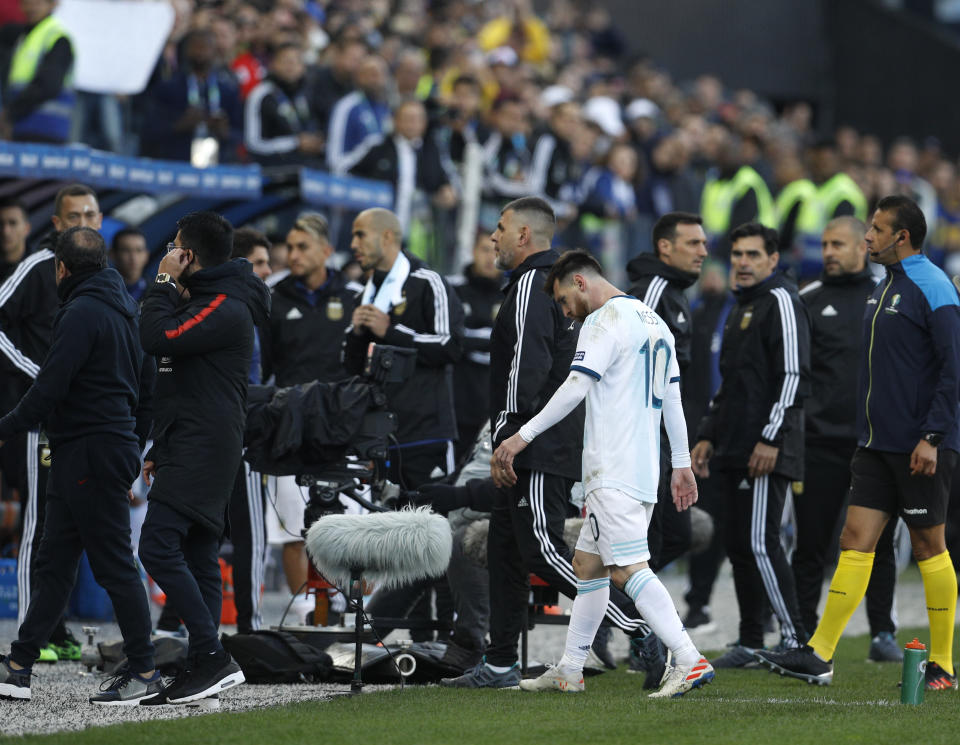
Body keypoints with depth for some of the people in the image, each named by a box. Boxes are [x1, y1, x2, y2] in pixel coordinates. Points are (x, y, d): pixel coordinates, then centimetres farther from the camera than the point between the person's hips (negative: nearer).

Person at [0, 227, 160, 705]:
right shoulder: (124, 309, 16)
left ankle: (143, 673, -4)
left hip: (90, 455, -10)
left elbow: (50, 387, -18)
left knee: (114, 565, -6)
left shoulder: (83, 313, -14)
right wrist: (136, 446, 25)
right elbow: (147, 384, 20)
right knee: (54, 563, 10)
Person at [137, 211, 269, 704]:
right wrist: (160, 451, 24)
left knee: (158, 547, -18)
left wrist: (164, 283, -10)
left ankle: (210, 655, -19)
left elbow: (158, 339, -25)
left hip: (202, 453, -11)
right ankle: (206, 664, 8)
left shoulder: (224, 308, -13)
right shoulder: (205, 301, 21)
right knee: (198, 557, 8)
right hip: (188, 450, 11)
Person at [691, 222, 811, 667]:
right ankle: (750, 643, 14)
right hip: (734, 450, 10)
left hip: (767, 451, -10)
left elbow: (794, 376, -17)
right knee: (740, 546, 9)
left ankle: (795, 641, -11)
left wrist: (771, 438, -22)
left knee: (759, 543, -14)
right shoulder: (740, 309, 21)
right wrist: (708, 434, 21)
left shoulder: (781, 303, -9)